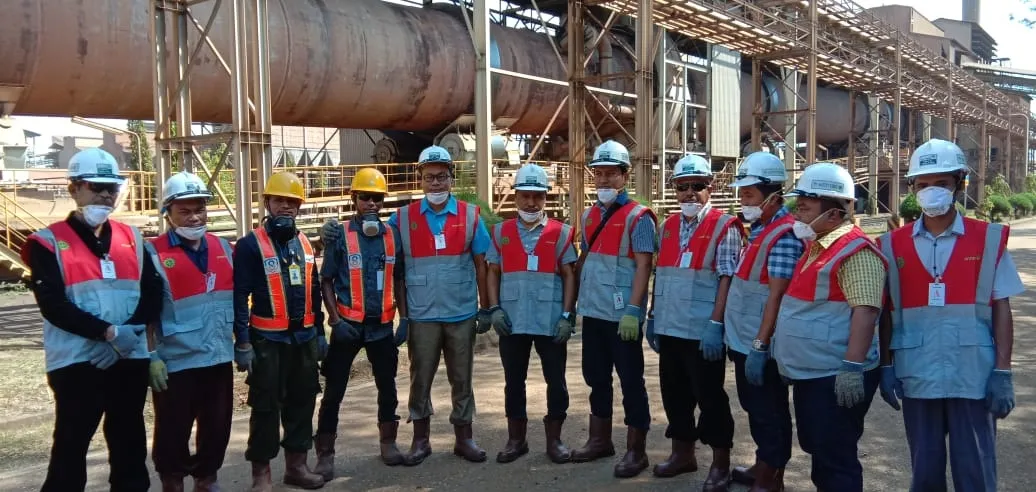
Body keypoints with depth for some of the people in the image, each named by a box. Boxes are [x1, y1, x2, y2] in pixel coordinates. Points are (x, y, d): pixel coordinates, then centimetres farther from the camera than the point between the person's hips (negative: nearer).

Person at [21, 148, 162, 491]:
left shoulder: (132, 238, 9)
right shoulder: (49, 243, -4)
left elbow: (153, 292, 5)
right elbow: (52, 305, -13)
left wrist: (132, 330, -13)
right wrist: (109, 332, -20)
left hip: (131, 359, 4)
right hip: (76, 361, -4)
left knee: (129, 442, 14)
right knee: (71, 446, 3)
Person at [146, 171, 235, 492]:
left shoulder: (222, 248, 8)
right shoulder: (154, 254, -8)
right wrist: (152, 356, -14)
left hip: (219, 358, 5)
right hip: (175, 363, -5)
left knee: (217, 427, 15)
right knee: (173, 432, 5)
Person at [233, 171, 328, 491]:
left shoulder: (304, 244, 11)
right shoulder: (250, 245, -8)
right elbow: (240, 297, -11)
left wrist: (319, 332, 16)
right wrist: (242, 343, -15)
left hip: (304, 338, 6)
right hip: (268, 340, -6)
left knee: (302, 402, 13)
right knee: (266, 406, 2)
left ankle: (296, 465, 26)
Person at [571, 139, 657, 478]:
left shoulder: (638, 217, -8)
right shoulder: (589, 216, 12)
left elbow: (643, 266, -13)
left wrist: (633, 310, -21)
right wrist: (574, 301, 14)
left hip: (622, 315, -7)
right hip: (592, 312, 7)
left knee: (631, 381, 3)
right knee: (596, 377, 16)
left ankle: (636, 450, 13)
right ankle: (600, 439, 30)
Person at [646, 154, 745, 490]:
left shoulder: (725, 227, -7)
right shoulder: (667, 227, 12)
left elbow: (727, 279, -12)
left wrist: (716, 324, -18)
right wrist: (653, 317, 14)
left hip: (702, 331, -6)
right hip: (669, 327, 6)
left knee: (709, 396, 4)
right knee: (674, 393, 15)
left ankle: (721, 463, 18)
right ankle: (683, 453, 30)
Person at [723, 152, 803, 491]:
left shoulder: (784, 235, -18)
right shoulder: (758, 228, 11)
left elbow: (776, 296, -22)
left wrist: (760, 346, -24)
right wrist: (747, 343, 17)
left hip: (760, 345, -9)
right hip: (743, 340, 9)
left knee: (768, 414, 2)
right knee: (757, 409, 19)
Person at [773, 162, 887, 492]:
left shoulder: (856, 250, -16)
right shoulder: (816, 247, 13)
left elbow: (864, 312, -23)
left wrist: (853, 367, -27)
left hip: (835, 376, -10)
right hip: (808, 372, 10)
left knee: (836, 457, -1)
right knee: (816, 448, 19)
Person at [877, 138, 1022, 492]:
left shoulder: (989, 240, -1)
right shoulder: (894, 245, 4)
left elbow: (1001, 310, 0)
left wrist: (1002, 373, -4)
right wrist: (886, 366, 6)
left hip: (973, 378, -1)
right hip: (917, 376, 2)